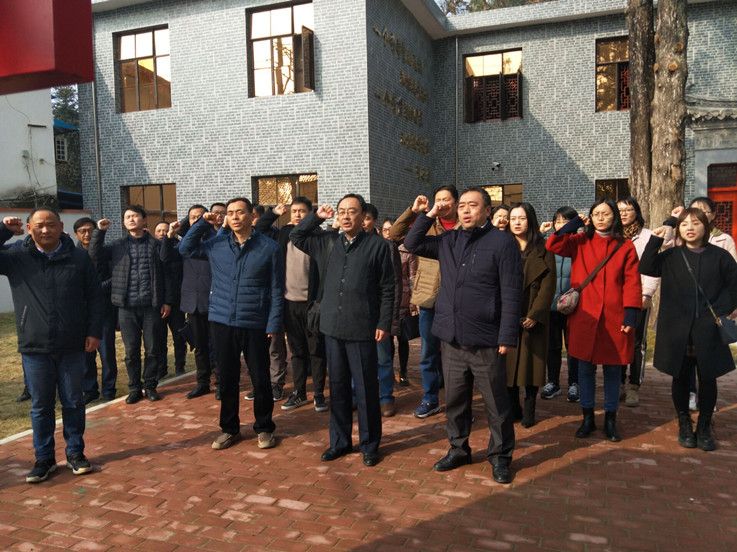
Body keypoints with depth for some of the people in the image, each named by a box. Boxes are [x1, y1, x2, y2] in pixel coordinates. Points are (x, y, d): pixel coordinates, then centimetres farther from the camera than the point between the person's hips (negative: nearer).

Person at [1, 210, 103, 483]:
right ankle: (44, 458, 25)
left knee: (73, 402, 10)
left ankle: (75, 453, 25)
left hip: (72, 347, 0)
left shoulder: (79, 257, 0)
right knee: (41, 405, 10)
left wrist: (94, 332, -3)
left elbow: (95, 297, 3)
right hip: (34, 348, 0)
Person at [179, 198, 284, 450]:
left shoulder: (269, 247, -4)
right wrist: (202, 223, 4)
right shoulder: (216, 244, 6)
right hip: (221, 323, 3)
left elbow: (276, 290, -4)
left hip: (255, 325, -3)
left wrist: (273, 324, -9)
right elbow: (185, 249, 16)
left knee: (260, 379, 6)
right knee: (227, 378, 13)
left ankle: (264, 428, 25)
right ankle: (230, 428, 29)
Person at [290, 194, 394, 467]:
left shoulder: (377, 245, -4)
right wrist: (317, 217, 7)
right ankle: (340, 441, 29)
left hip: (363, 329, -4)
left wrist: (384, 323, -7)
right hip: (333, 326, 5)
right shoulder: (328, 242, 9)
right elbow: (296, 237, 20)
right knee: (338, 387, 14)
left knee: (366, 390, 4)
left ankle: (369, 445, 20)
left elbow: (387, 288, -4)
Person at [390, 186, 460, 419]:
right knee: (428, 353, 13)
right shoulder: (426, 225, 5)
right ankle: (430, 400, 29)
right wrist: (413, 211, -9)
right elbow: (395, 235, -3)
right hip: (429, 299, 2)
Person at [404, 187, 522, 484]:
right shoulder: (448, 240, 10)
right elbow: (412, 245, 13)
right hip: (452, 338, 5)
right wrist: (429, 215, 4)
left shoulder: (502, 242, -8)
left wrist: (507, 337, -15)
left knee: (496, 404, 8)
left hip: (486, 342, -5)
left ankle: (499, 456, 26)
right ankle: (458, 449, 34)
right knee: (454, 400, 17)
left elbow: (511, 294, -11)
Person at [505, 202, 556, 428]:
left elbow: (548, 285, -4)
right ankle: (513, 407, 16)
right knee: (509, 362, 4)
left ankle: (529, 409, 13)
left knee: (531, 361, 2)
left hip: (533, 319, -1)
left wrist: (535, 315, -13)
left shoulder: (543, 250, 4)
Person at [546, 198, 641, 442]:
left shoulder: (626, 246, 4)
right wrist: (576, 223, -4)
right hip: (585, 316, 0)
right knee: (585, 367, 7)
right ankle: (588, 418, 21)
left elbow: (632, 282, 1)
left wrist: (630, 313, -7)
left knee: (613, 369, 8)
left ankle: (610, 419, 24)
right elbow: (553, 245, -10)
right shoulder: (580, 242, 5)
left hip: (614, 318, 0)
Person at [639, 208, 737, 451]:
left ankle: (704, 427, 21)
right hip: (677, 329, 1)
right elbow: (645, 268, -6)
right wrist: (655, 241, -9)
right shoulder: (671, 257, 6)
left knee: (708, 379, 6)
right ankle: (684, 425, 24)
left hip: (709, 330, 0)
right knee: (681, 378, 8)